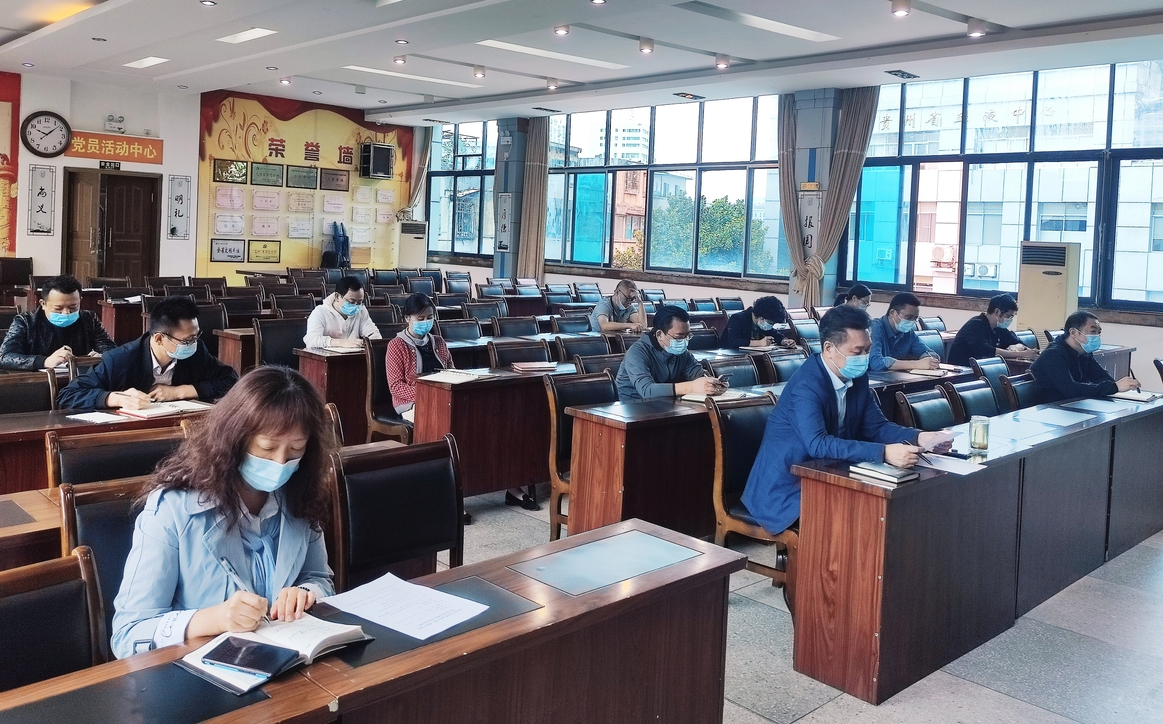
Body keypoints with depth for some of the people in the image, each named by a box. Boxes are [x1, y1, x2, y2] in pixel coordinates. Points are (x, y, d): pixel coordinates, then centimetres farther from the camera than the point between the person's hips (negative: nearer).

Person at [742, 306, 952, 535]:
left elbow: (876, 427, 4)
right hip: (787, 488, -8)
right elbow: (817, 444, -36)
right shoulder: (806, 385, -25)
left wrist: (919, 438, -15)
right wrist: (884, 453, -42)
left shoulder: (857, 377, 1)